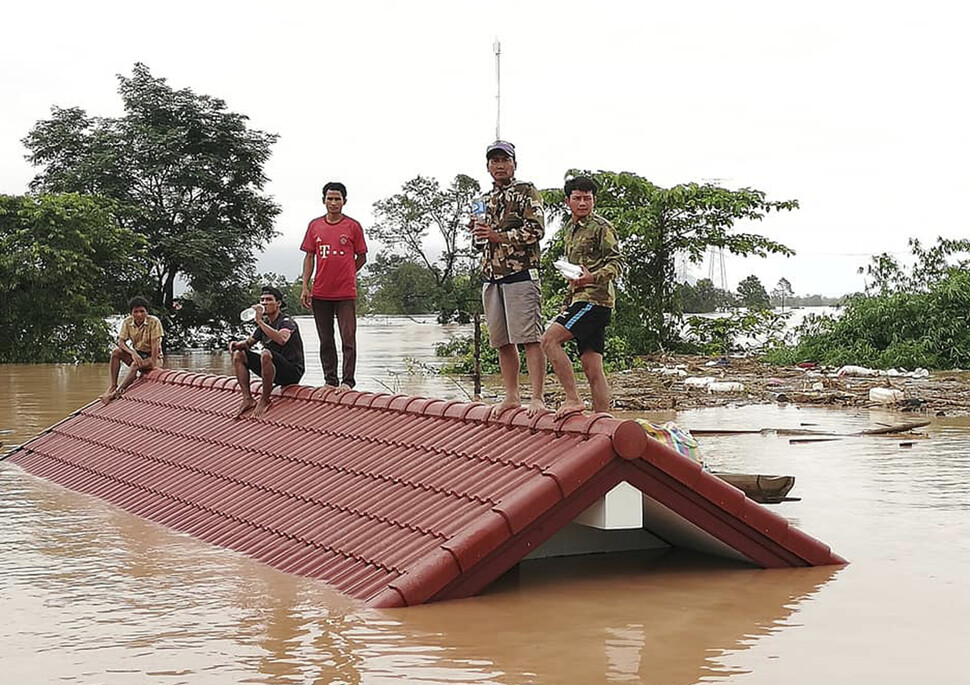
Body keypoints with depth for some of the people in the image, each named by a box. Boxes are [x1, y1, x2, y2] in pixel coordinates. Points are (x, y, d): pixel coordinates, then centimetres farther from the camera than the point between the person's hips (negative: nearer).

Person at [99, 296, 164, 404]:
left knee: (136, 365, -35)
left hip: (153, 357, -5)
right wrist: (132, 353, -28)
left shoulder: (154, 322, -17)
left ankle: (118, 391, -31)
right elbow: (121, 342, -9)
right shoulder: (127, 322, -5)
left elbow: (155, 344, -20)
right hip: (137, 354, 5)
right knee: (116, 352, -20)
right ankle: (113, 385, -22)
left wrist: (153, 365, -27)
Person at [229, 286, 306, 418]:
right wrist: (237, 344, -2)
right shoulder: (264, 323, 13)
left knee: (266, 354, -36)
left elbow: (282, 339, -35)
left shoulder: (287, 322, -11)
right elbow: (248, 342, 22)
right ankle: (247, 399, -6)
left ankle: (264, 400, -21)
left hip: (292, 371, -8)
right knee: (238, 354, 2)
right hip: (274, 371, 8)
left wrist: (259, 321, -31)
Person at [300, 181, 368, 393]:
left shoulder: (353, 226, 1)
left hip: (346, 293, -3)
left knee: (348, 339, -5)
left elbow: (361, 257, 8)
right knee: (325, 341, 8)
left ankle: (347, 381, -1)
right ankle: (330, 381, 16)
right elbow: (309, 257, 10)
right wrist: (305, 286, 3)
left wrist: (345, 275, 3)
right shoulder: (315, 225, 9)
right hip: (320, 294, 3)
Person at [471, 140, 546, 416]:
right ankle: (512, 396, 16)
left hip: (520, 274, -7)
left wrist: (498, 236, -14)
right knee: (502, 341, 8)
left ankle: (537, 398, -12)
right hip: (491, 277, 7)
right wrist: (478, 231, 4)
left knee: (529, 338, -10)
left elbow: (536, 229, -10)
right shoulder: (487, 200, 21)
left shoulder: (526, 192, 1)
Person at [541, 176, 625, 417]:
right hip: (580, 299, 8)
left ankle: (573, 399, -17)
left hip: (595, 298, -8)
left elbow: (617, 263, -11)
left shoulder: (601, 227, -3)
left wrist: (593, 277, -28)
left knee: (549, 340, -19)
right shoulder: (568, 229, 22)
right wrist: (568, 302, 26)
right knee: (593, 368, 4)